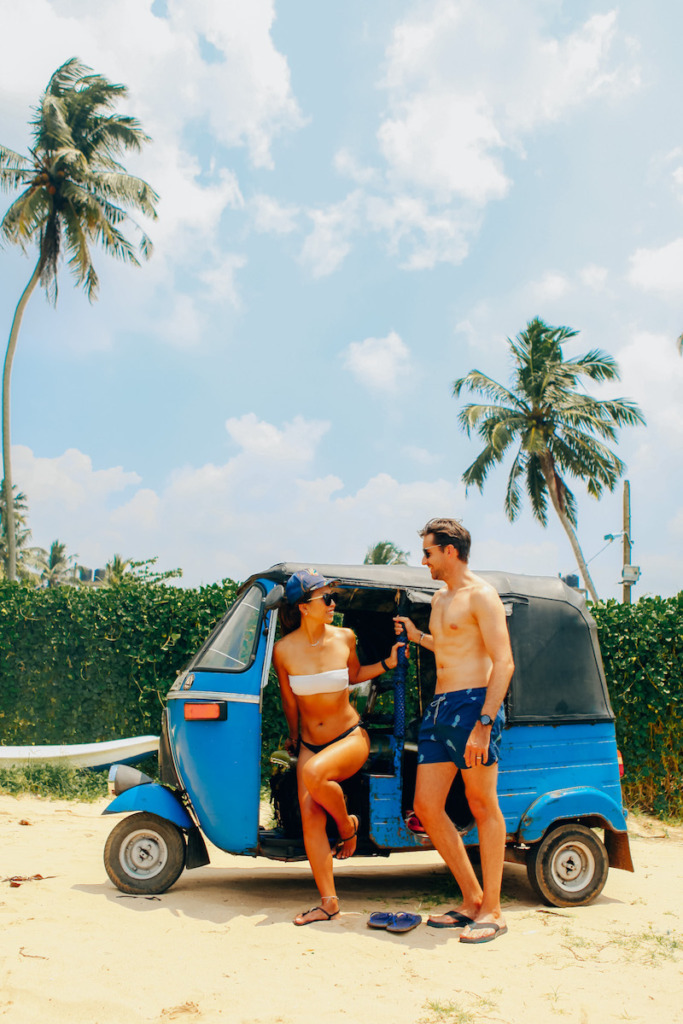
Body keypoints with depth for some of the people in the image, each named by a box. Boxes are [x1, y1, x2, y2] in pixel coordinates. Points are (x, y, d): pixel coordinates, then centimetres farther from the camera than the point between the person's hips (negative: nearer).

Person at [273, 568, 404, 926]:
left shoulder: (344, 638, -6)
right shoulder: (284, 650, -8)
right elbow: (289, 701, 8)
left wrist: (389, 663, 4)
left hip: (350, 738, -2)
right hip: (310, 744, 2)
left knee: (314, 774, -31)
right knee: (310, 817, -9)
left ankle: (347, 826, -1)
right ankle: (328, 902, 1)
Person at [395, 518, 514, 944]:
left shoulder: (481, 596, -7)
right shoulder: (440, 598, 20)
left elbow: (504, 663, -15)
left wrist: (484, 723, -23)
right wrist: (417, 636, 36)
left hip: (473, 703, -9)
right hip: (439, 707, 9)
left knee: (483, 808, 0)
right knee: (427, 807, 5)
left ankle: (492, 911, 10)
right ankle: (472, 900, 17)